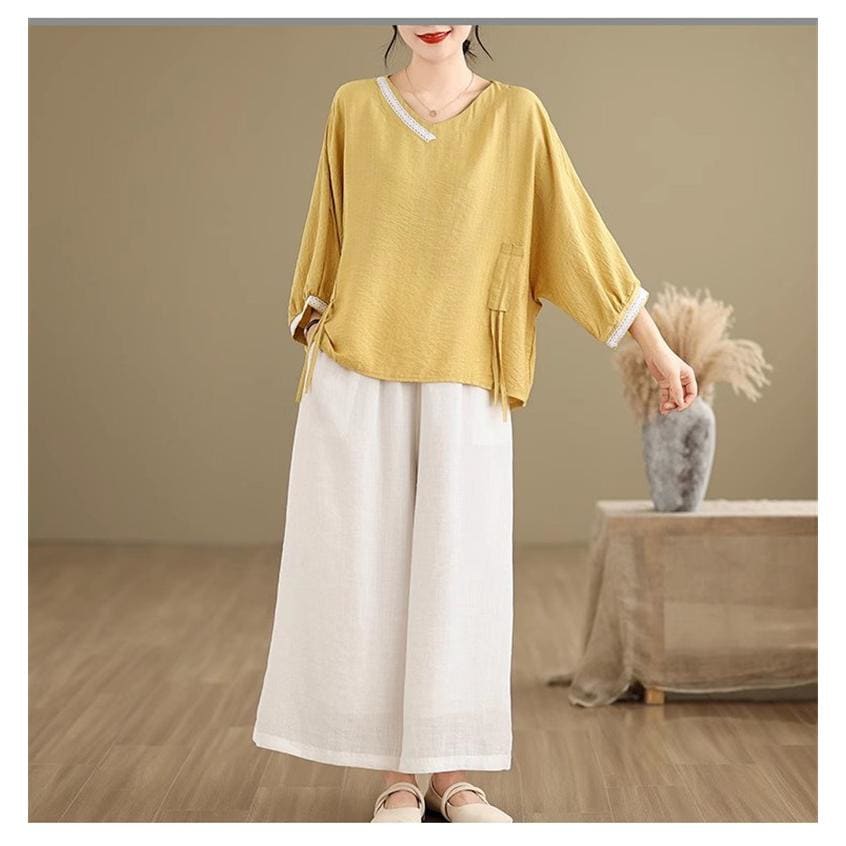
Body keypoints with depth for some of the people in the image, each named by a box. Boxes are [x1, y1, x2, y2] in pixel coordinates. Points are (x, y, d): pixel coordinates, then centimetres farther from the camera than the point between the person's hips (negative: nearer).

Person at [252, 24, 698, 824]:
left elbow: (578, 231, 4)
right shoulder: (353, 105, 6)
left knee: (460, 567, 1)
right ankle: (396, 772, 12)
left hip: (464, 382, 0)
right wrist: (309, 348, 9)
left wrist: (656, 347, 3)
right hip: (357, 376, 1)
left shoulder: (517, 114, 3)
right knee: (366, 566, 1)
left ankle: (450, 770, 14)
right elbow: (327, 237, 12)